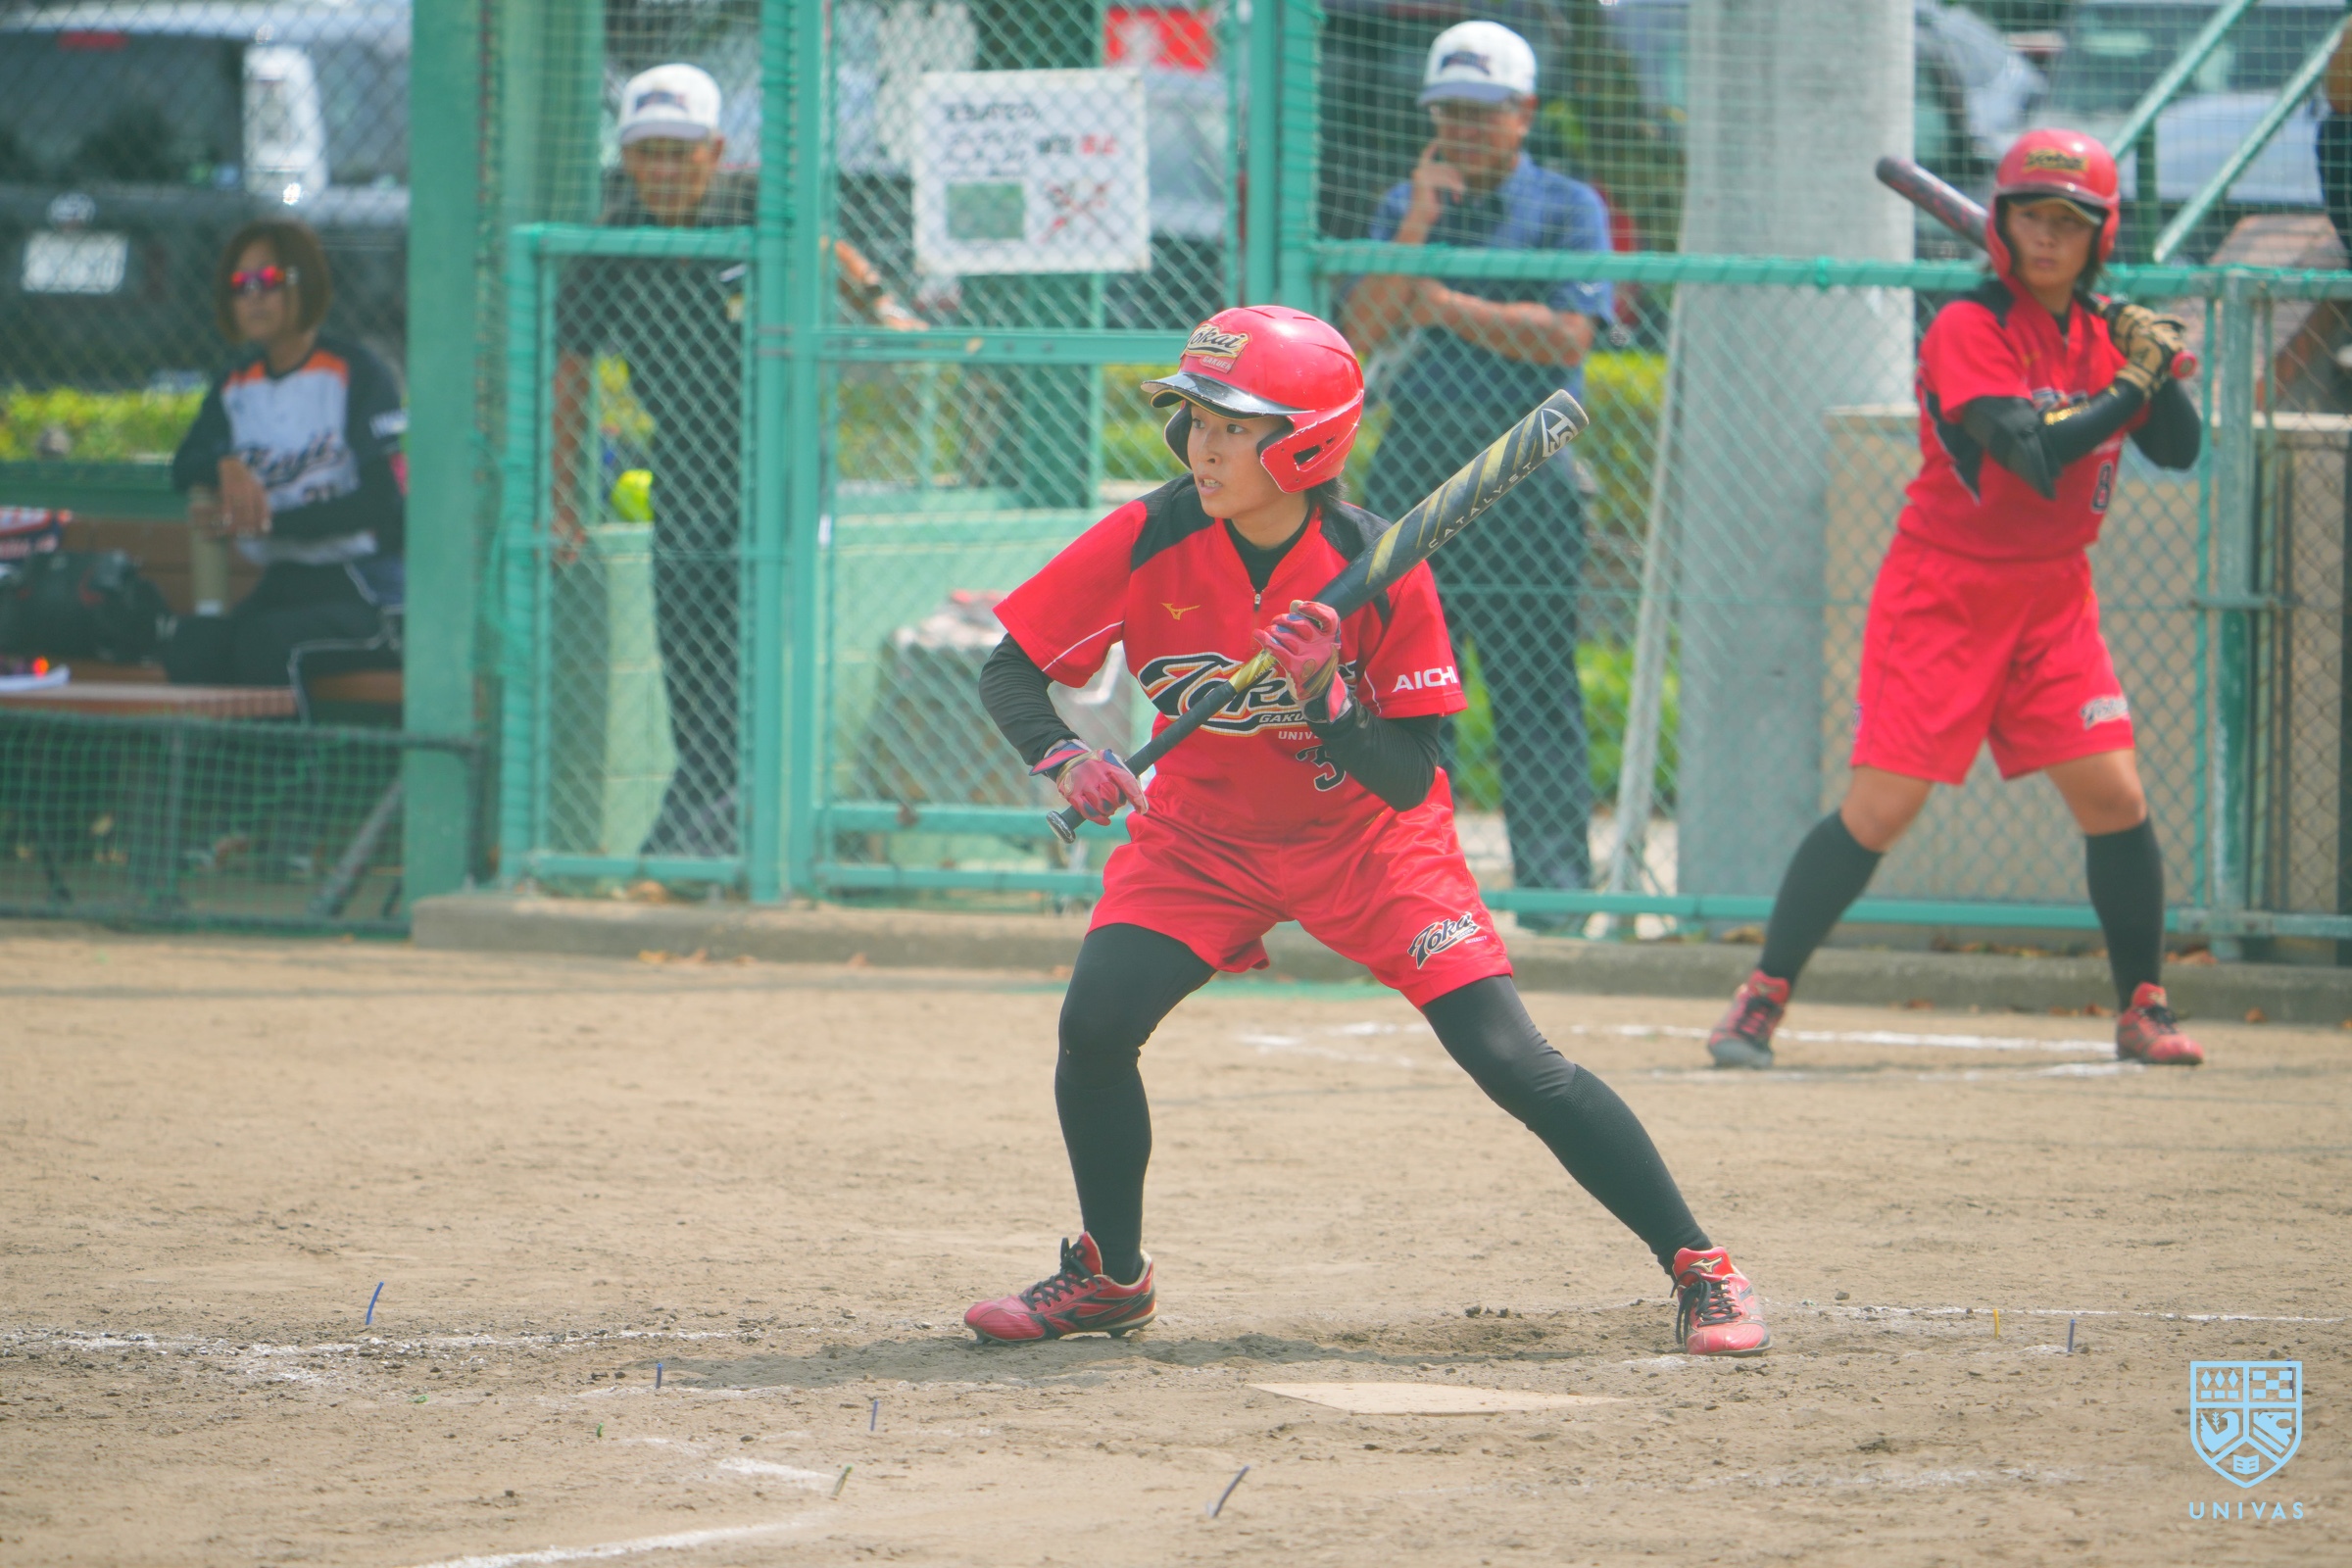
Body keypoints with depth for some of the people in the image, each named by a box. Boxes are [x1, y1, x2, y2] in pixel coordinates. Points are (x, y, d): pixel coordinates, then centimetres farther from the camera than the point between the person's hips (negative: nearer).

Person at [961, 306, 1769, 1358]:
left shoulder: (1378, 569, -23)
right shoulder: (1147, 542, -19)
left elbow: (1408, 779, -20)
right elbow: (1012, 671, -13)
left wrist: (1326, 700, -38)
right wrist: (1064, 758, -32)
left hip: (1366, 840, -2)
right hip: (1203, 836, 2)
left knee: (1511, 1061, -14)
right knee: (1095, 1023, -18)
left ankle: (1699, 1270, -1)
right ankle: (1111, 1279, 7)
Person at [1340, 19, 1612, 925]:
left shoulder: (1566, 207, 4)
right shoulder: (1406, 206, 14)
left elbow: (1568, 334, -10)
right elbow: (1363, 330, 1)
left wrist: (1445, 306, -9)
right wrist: (1419, 226, -8)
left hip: (1523, 473, -4)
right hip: (1413, 468, 4)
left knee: (1533, 683, -6)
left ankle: (1553, 873, -5)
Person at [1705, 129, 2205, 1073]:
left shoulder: (2103, 331, 5)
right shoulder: (1969, 331, -15)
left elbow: (2178, 451, 5)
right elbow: (2035, 454, -27)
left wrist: (2160, 368, -11)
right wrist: (2131, 385, -23)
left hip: (2054, 597, 5)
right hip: (1944, 595, -5)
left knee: (2114, 797, -5)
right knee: (1879, 808, -11)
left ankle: (2143, 1012, 9)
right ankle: (1761, 999, -1)